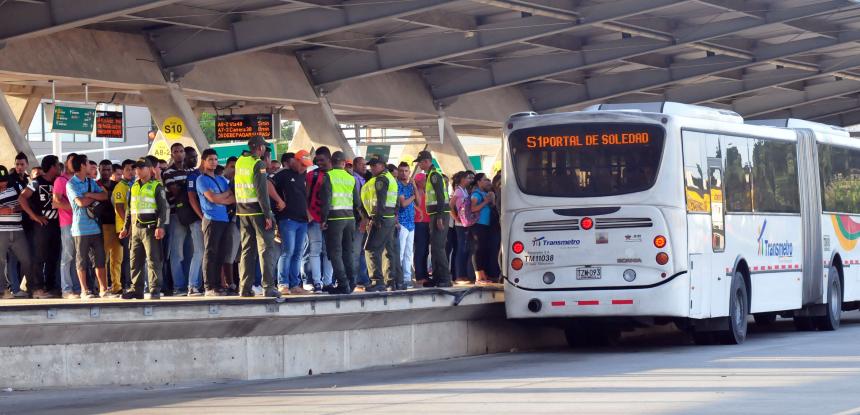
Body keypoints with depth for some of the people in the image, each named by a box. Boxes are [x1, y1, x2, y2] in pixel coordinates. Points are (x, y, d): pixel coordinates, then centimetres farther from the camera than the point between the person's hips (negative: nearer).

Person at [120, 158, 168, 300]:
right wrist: (126, 227, 19)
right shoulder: (134, 187, 17)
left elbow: (163, 208, -7)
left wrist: (160, 226, -17)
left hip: (150, 228, -6)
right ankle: (136, 289, 12)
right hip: (135, 229, 6)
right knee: (135, 261, 7)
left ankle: (155, 289, -6)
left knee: (153, 260, -7)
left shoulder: (157, 186, -3)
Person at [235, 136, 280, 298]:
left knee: (247, 249, 12)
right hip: (258, 211, -7)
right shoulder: (258, 164, -12)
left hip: (242, 211, 7)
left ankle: (245, 287, 11)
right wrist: (268, 215, -18)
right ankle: (268, 286, -10)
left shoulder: (240, 162, 9)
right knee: (266, 248, -3)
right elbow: (262, 191, -18)